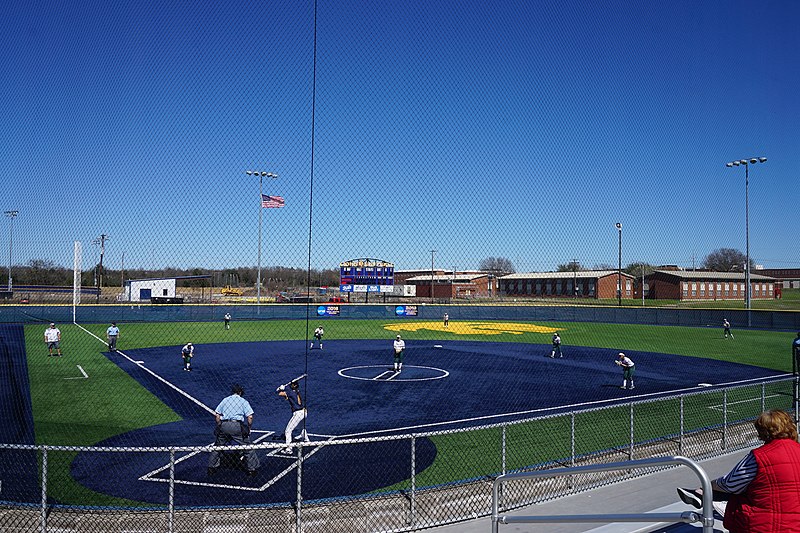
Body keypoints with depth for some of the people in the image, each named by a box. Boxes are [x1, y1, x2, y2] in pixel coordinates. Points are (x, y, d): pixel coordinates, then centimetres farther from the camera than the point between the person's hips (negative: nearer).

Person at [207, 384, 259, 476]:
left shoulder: (225, 400, 20)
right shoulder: (243, 401, 11)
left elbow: (216, 415, 13)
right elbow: (250, 417, 0)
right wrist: (249, 428, 10)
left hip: (223, 425, 3)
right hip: (237, 425, -3)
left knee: (217, 447, 20)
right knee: (247, 447, 4)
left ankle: (212, 468, 25)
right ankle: (251, 469, 5)